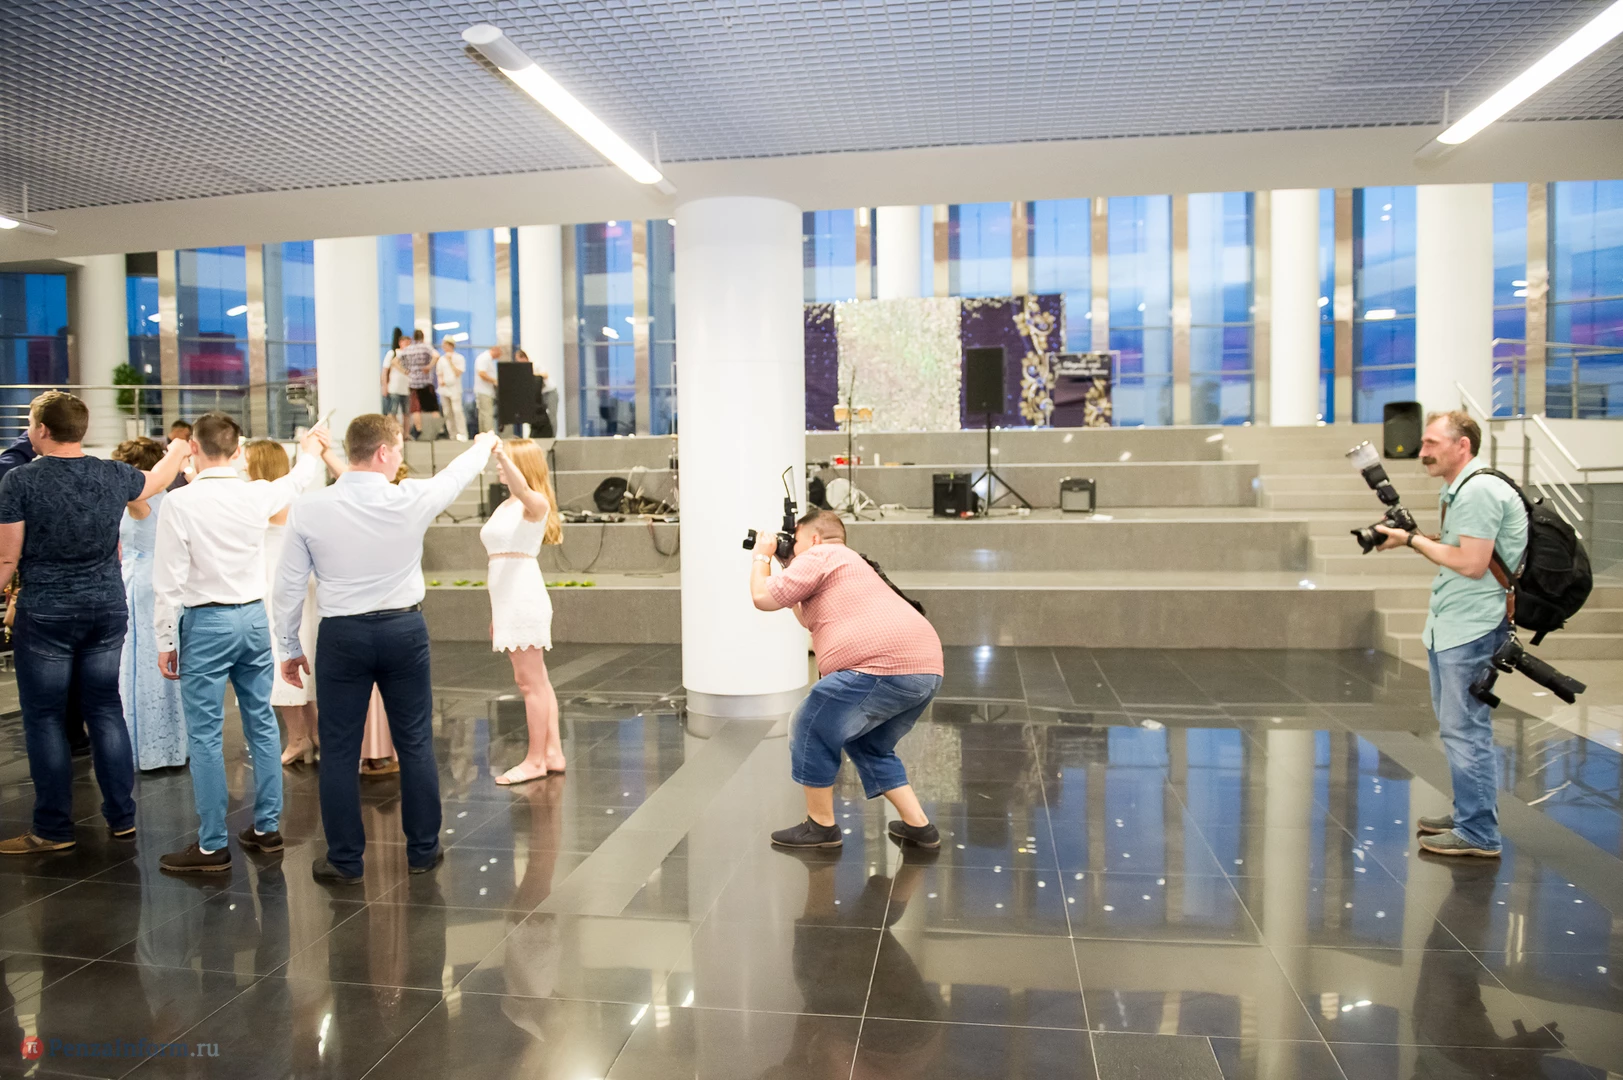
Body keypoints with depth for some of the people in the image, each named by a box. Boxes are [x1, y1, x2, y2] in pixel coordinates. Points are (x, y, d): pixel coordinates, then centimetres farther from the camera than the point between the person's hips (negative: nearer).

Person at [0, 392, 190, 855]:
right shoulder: (113, 475, 1)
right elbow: (156, 480, 24)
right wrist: (177, 451, 43)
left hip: (46, 613, -4)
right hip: (108, 608, 4)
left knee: (43, 717, 6)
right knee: (106, 709, 12)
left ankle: (53, 829, 11)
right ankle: (122, 817, 17)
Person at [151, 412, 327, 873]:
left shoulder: (180, 503, -14)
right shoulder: (257, 494, -2)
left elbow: (169, 580, -11)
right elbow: (296, 483, 22)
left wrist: (165, 640, 0)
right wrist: (310, 451, 43)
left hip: (207, 622, -5)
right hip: (254, 616, 5)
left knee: (205, 734, 2)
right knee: (262, 723, 13)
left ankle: (213, 846, 7)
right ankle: (267, 827, 23)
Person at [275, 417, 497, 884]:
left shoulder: (309, 509, -7)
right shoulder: (411, 500, -9)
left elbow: (289, 585, -2)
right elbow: (456, 474, 12)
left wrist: (290, 647, 11)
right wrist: (484, 444, 33)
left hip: (341, 635, 0)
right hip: (404, 629, 0)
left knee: (340, 750, 9)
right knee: (415, 744, 11)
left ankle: (345, 860, 18)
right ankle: (423, 850, 22)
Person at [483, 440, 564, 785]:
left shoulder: (535, 504, -6)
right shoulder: (503, 507, 18)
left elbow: (522, 488, -33)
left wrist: (501, 453, -39)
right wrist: (496, 613, 20)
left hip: (524, 598, -9)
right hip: (507, 601, 9)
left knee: (531, 682, -3)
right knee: (536, 681, 12)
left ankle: (536, 760, 5)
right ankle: (553, 752, 19)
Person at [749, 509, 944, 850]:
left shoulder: (819, 556, 4)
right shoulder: (849, 563, 33)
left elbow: (763, 597, 4)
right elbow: (810, 619, 42)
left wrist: (762, 556, 21)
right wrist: (787, 568, 43)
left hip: (886, 664, -10)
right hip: (926, 667, 10)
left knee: (813, 728, 5)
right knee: (868, 745, 26)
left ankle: (821, 825, 14)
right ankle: (918, 825, 22)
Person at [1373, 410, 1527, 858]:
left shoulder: (1479, 491, -17)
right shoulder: (1457, 490, 16)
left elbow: (1472, 564, -22)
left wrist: (1412, 540, -14)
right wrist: (1408, 536, 4)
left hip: (1471, 628, -11)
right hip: (1447, 626, 11)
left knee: (1466, 729, -5)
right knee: (1455, 725, 19)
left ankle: (1479, 834, 4)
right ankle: (1467, 814, 31)